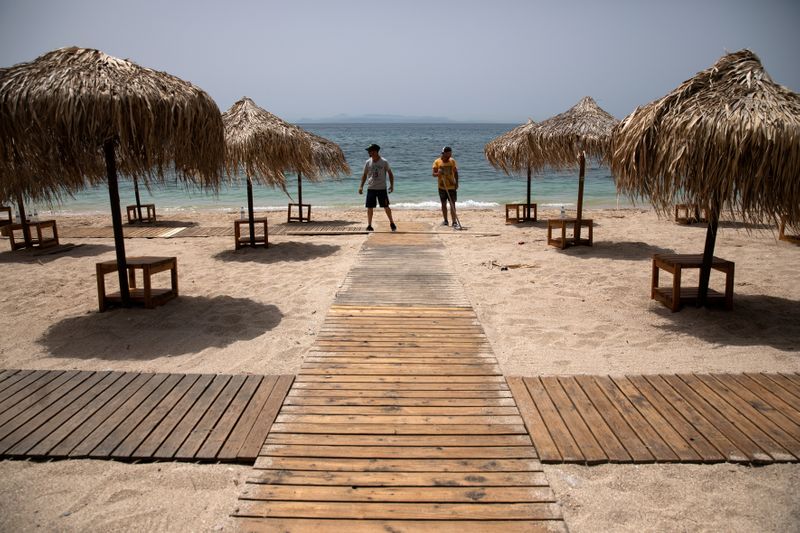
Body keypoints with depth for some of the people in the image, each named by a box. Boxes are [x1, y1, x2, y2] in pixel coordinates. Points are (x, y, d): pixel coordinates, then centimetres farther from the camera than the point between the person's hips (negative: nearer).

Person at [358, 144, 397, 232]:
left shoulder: (384, 162, -5)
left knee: (386, 207, 2)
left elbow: (390, 174, 4)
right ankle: (369, 225, 9)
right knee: (369, 207, 1)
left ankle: (392, 223, 17)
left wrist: (391, 185, -5)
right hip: (371, 188, 2)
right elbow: (364, 175, 11)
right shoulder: (368, 162, 3)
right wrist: (361, 186, 3)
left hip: (382, 188, -2)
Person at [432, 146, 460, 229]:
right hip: (442, 187, 1)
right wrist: (438, 173, -26)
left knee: (452, 204, -7)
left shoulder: (452, 161, 2)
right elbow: (434, 174, -4)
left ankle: (454, 222, -11)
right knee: (444, 204, 10)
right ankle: (445, 221, 23)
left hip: (452, 187, -1)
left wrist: (456, 183, -2)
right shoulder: (437, 162, -2)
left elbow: (455, 172, 8)